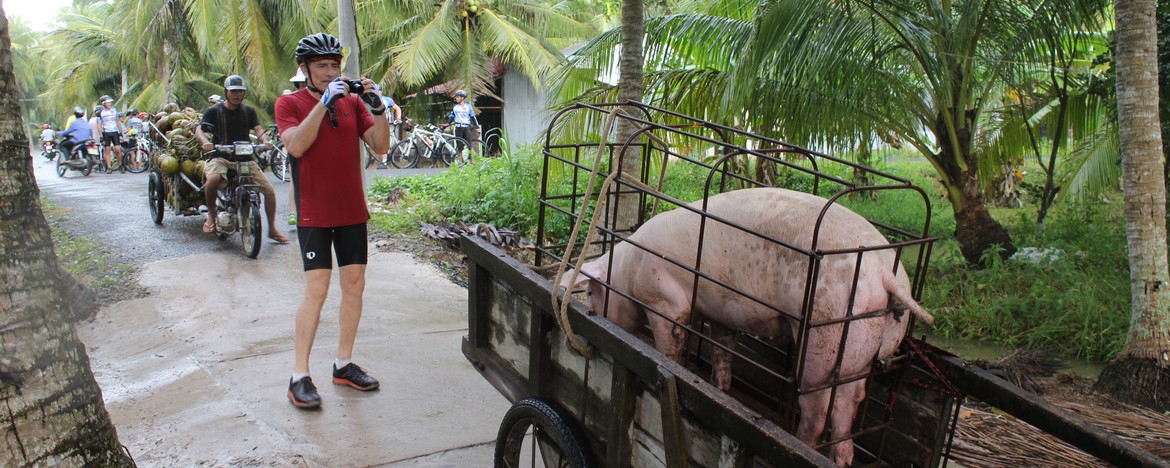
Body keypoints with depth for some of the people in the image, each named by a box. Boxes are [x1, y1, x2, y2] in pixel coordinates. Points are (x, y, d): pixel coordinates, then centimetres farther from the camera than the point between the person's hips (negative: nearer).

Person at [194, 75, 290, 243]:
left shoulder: (248, 111, 13)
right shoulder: (214, 111, 7)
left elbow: (258, 129, 0)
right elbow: (199, 129, -5)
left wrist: (265, 140, -24)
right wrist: (205, 142, -29)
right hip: (221, 157, -2)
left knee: (269, 190, -11)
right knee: (213, 179, -36)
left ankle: (272, 229, 7)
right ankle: (211, 214, -8)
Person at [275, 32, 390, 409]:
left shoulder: (352, 102, 9)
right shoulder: (289, 104, 0)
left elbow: (380, 146, 1)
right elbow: (296, 145, -18)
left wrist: (378, 108, -13)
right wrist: (324, 102, -22)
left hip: (352, 210, 5)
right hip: (314, 212, -4)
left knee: (354, 286, 7)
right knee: (316, 291, -9)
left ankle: (344, 364, 20)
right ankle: (299, 376, 1)